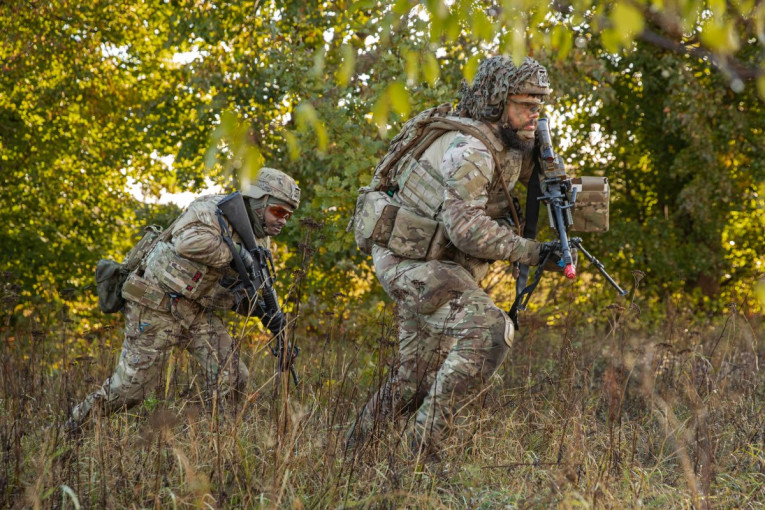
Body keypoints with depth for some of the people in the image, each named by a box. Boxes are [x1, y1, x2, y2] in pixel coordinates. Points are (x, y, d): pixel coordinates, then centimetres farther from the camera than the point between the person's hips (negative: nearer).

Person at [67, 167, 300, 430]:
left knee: (231, 379, -7)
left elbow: (242, 292, 13)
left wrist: (266, 313, -8)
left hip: (199, 312, 7)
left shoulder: (259, 243, 8)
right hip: (157, 306, -7)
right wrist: (233, 254, -27)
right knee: (132, 384, -1)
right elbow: (189, 241, -37)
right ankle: (80, 418, 21)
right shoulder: (212, 209, -17)